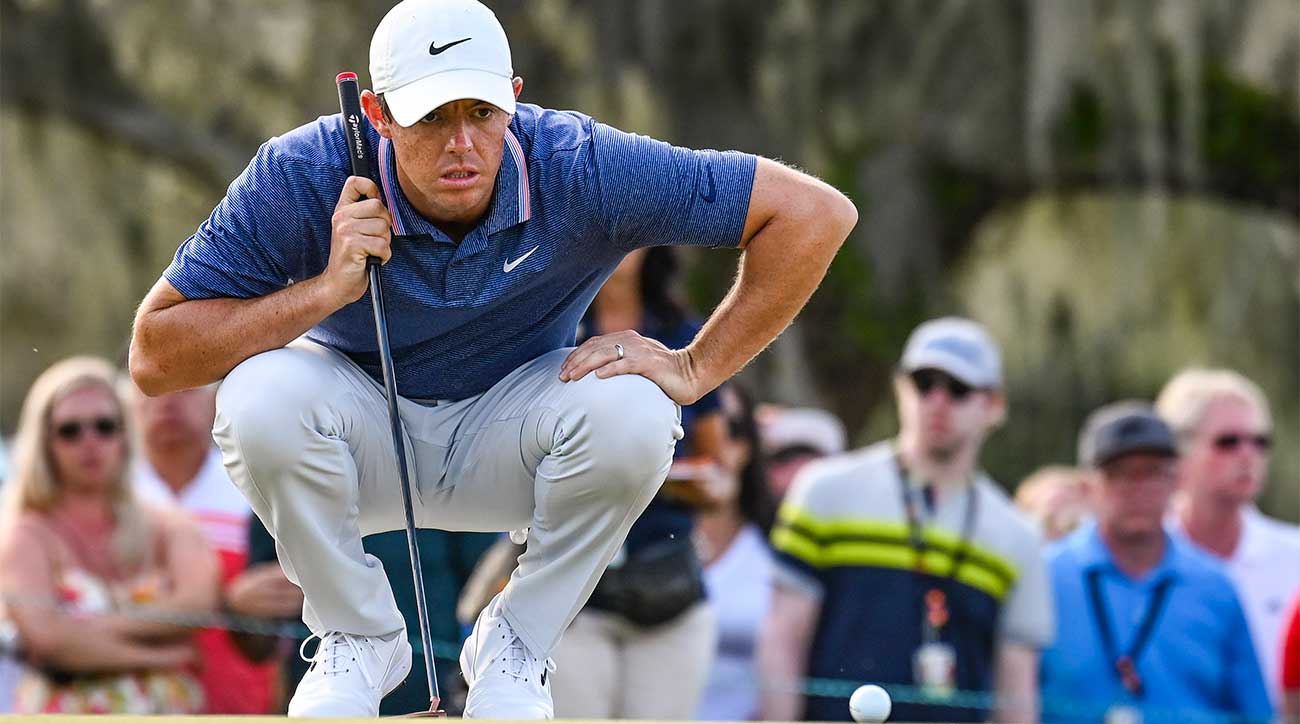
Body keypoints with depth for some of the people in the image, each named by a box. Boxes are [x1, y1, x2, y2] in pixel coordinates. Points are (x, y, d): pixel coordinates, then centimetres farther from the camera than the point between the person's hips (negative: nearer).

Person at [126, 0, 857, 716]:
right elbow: (154, 357, -25)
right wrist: (327, 289, -34)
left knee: (629, 411, -31)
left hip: (506, 444, 0)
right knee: (260, 398, -33)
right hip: (368, 439, 0)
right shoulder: (302, 179, -25)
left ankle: (516, 646, -5)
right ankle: (359, 638, -5)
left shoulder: (578, 169, -25)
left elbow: (818, 213, -21)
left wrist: (695, 369, -21)